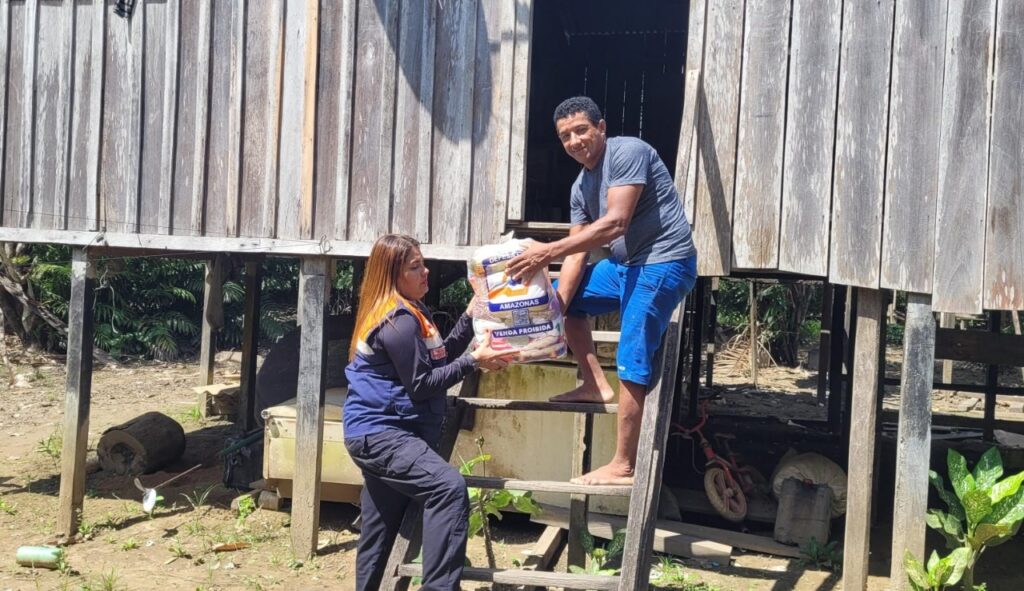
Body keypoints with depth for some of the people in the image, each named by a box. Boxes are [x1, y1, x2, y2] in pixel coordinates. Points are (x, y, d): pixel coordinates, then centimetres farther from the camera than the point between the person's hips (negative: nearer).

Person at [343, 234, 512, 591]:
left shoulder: (412, 313, 14)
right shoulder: (398, 322, -17)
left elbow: (439, 359, 17)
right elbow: (420, 385, -18)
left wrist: (471, 315, 12)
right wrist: (474, 361, -17)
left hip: (382, 432, 11)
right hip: (379, 433, -11)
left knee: (380, 530, 16)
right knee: (449, 487, -25)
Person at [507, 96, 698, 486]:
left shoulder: (628, 153, -15)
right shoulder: (580, 187, 11)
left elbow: (615, 223, -26)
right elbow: (577, 257, 8)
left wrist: (549, 251, -30)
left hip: (663, 264, -10)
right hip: (624, 264, 10)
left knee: (632, 363, -15)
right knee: (563, 295, 19)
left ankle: (622, 466, -10)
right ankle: (596, 384, 17)